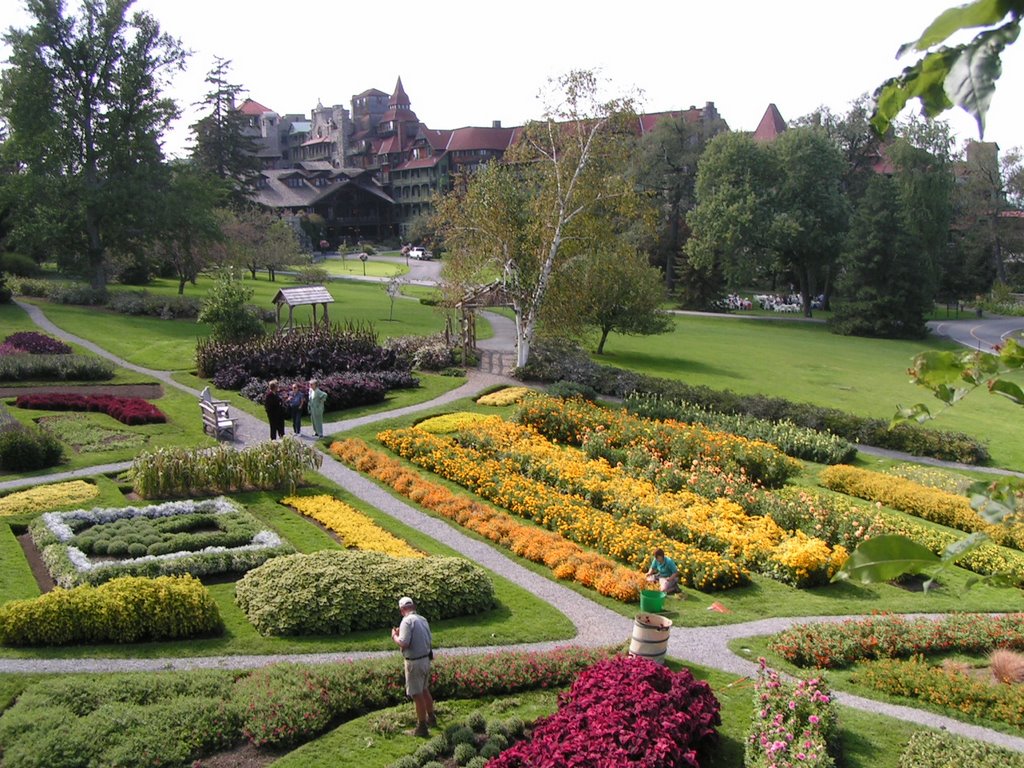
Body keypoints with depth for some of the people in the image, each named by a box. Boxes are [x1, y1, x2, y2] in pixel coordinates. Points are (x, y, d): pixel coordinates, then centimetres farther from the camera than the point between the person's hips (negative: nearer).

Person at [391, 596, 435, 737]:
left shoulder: (407, 621, -18)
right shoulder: (423, 620, 6)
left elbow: (404, 643, -25)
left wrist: (395, 636, -5)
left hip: (414, 662, -8)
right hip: (426, 659, 8)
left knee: (417, 694, 1)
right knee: (424, 690, 23)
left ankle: (422, 727, 8)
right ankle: (431, 719, 36)